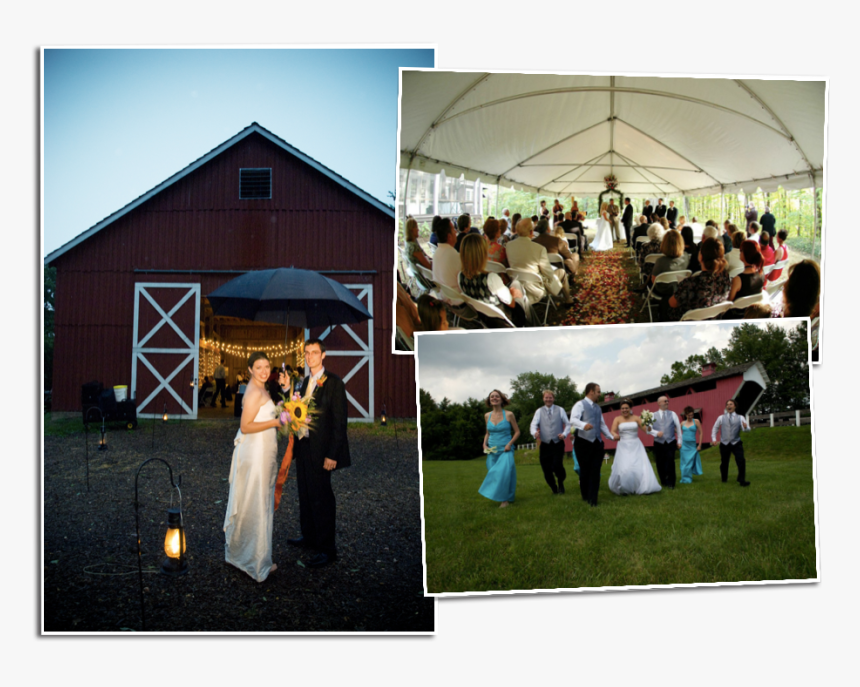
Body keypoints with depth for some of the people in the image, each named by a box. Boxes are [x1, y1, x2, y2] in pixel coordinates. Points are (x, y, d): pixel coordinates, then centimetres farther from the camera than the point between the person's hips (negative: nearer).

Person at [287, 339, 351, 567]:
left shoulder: (334, 383, -12)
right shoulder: (306, 382, 13)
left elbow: (340, 421, -15)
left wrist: (332, 455, -17)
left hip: (321, 451, -8)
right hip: (303, 448, 8)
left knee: (322, 499, -1)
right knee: (305, 495, 18)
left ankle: (327, 550, 9)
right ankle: (309, 537, 34)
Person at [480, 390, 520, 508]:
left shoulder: (509, 415, -5)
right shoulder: (487, 416, 6)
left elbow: (517, 432, 2)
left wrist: (509, 444, -12)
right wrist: (485, 444, 2)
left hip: (505, 450, -4)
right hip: (492, 451, 4)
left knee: (504, 472, -17)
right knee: (493, 473, 4)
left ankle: (505, 499, -6)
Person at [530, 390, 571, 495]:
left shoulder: (560, 410, 10)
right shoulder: (539, 411, 9)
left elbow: (568, 424, 10)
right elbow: (533, 425, -1)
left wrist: (564, 434, -9)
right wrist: (535, 433, -24)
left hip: (558, 444, -1)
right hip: (545, 445, 1)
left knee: (557, 465, -20)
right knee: (546, 470, 0)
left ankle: (561, 483, 10)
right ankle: (554, 489, 23)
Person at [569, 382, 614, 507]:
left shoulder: (598, 407, 20)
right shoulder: (580, 405, -5)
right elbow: (573, 420, -23)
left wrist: (611, 437, 32)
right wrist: (583, 424, -41)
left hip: (597, 443, 6)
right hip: (583, 442, -6)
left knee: (595, 472, -1)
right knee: (585, 470, 2)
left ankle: (593, 500, 1)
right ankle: (585, 495, 21)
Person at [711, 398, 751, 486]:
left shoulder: (740, 418, 6)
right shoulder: (721, 418, 10)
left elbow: (747, 429, -7)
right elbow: (715, 428, 17)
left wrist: (745, 427, -32)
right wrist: (713, 439, 5)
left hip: (736, 444, -1)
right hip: (724, 444, 1)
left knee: (741, 461, -14)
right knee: (724, 462, 7)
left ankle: (741, 480, -9)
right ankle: (724, 478, 27)